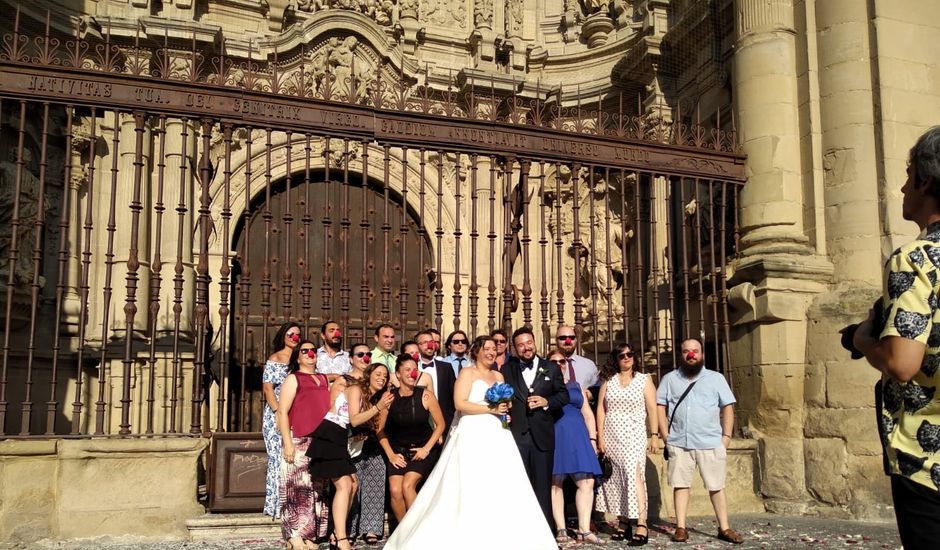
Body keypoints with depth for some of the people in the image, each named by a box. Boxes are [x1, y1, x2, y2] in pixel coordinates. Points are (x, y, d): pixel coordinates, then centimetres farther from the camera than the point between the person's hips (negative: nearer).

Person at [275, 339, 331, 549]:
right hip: (299, 441, -6)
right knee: (298, 487, -8)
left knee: (317, 489, 7)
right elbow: (282, 413, -6)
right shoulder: (293, 379, 1)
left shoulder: (325, 379, 17)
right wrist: (287, 442, -15)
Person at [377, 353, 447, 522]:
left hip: (423, 450, -2)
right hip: (398, 451, 2)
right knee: (395, 490, -16)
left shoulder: (425, 396, -9)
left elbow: (440, 424, -1)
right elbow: (381, 429, 1)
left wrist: (426, 449, -7)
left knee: (407, 486, -22)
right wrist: (390, 454, -4)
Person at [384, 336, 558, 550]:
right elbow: (460, 403, -12)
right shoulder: (467, 373, 0)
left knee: (501, 486, -1)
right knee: (472, 486, -9)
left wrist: (505, 407, 3)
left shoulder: (498, 376, 19)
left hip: (496, 434, 6)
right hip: (473, 435, -6)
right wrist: (491, 409, -15)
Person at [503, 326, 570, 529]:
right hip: (516, 434, 0)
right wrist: (504, 409, -14)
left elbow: (564, 395, 6)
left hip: (542, 435, 0)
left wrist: (546, 402, -11)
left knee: (542, 484, 5)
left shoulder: (551, 368, 8)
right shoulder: (506, 370, 9)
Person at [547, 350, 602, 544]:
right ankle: (561, 529, 5)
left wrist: (592, 438, 8)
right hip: (553, 438, -3)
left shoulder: (576, 387, 18)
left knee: (587, 482, -6)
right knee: (555, 484, -2)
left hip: (577, 437, 3)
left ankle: (584, 529, -1)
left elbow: (588, 414, 16)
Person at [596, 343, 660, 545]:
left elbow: (652, 409, 2)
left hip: (634, 435, -3)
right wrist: (600, 437, 0)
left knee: (633, 475, -15)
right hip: (611, 436, 3)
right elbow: (601, 409, 7)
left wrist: (654, 436, -5)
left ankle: (642, 525, -18)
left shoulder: (644, 379, 5)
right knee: (616, 479, 4)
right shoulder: (608, 380, 9)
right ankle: (622, 521, 12)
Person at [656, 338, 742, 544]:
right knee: (680, 484, 3)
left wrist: (726, 436, -1)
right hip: (679, 443, 1)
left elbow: (728, 407, 7)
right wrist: (665, 435, -1)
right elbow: (660, 407, 8)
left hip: (711, 443, 0)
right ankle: (680, 528, 9)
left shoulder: (716, 378, 9)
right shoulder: (669, 379, 11)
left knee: (716, 486, 3)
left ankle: (724, 528, 12)